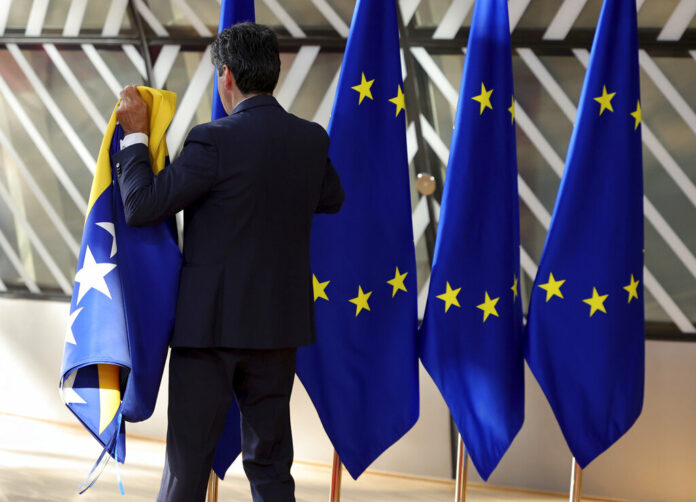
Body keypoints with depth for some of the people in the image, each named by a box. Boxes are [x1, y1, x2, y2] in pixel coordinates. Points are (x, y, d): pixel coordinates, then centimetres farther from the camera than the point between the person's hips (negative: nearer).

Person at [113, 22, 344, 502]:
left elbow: (141, 206, -15)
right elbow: (332, 198, 22)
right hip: (279, 322, 5)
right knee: (271, 463, 11)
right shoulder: (312, 139, 2)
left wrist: (136, 134, -4)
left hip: (212, 321, -5)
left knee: (188, 462, 4)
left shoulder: (215, 140, -16)